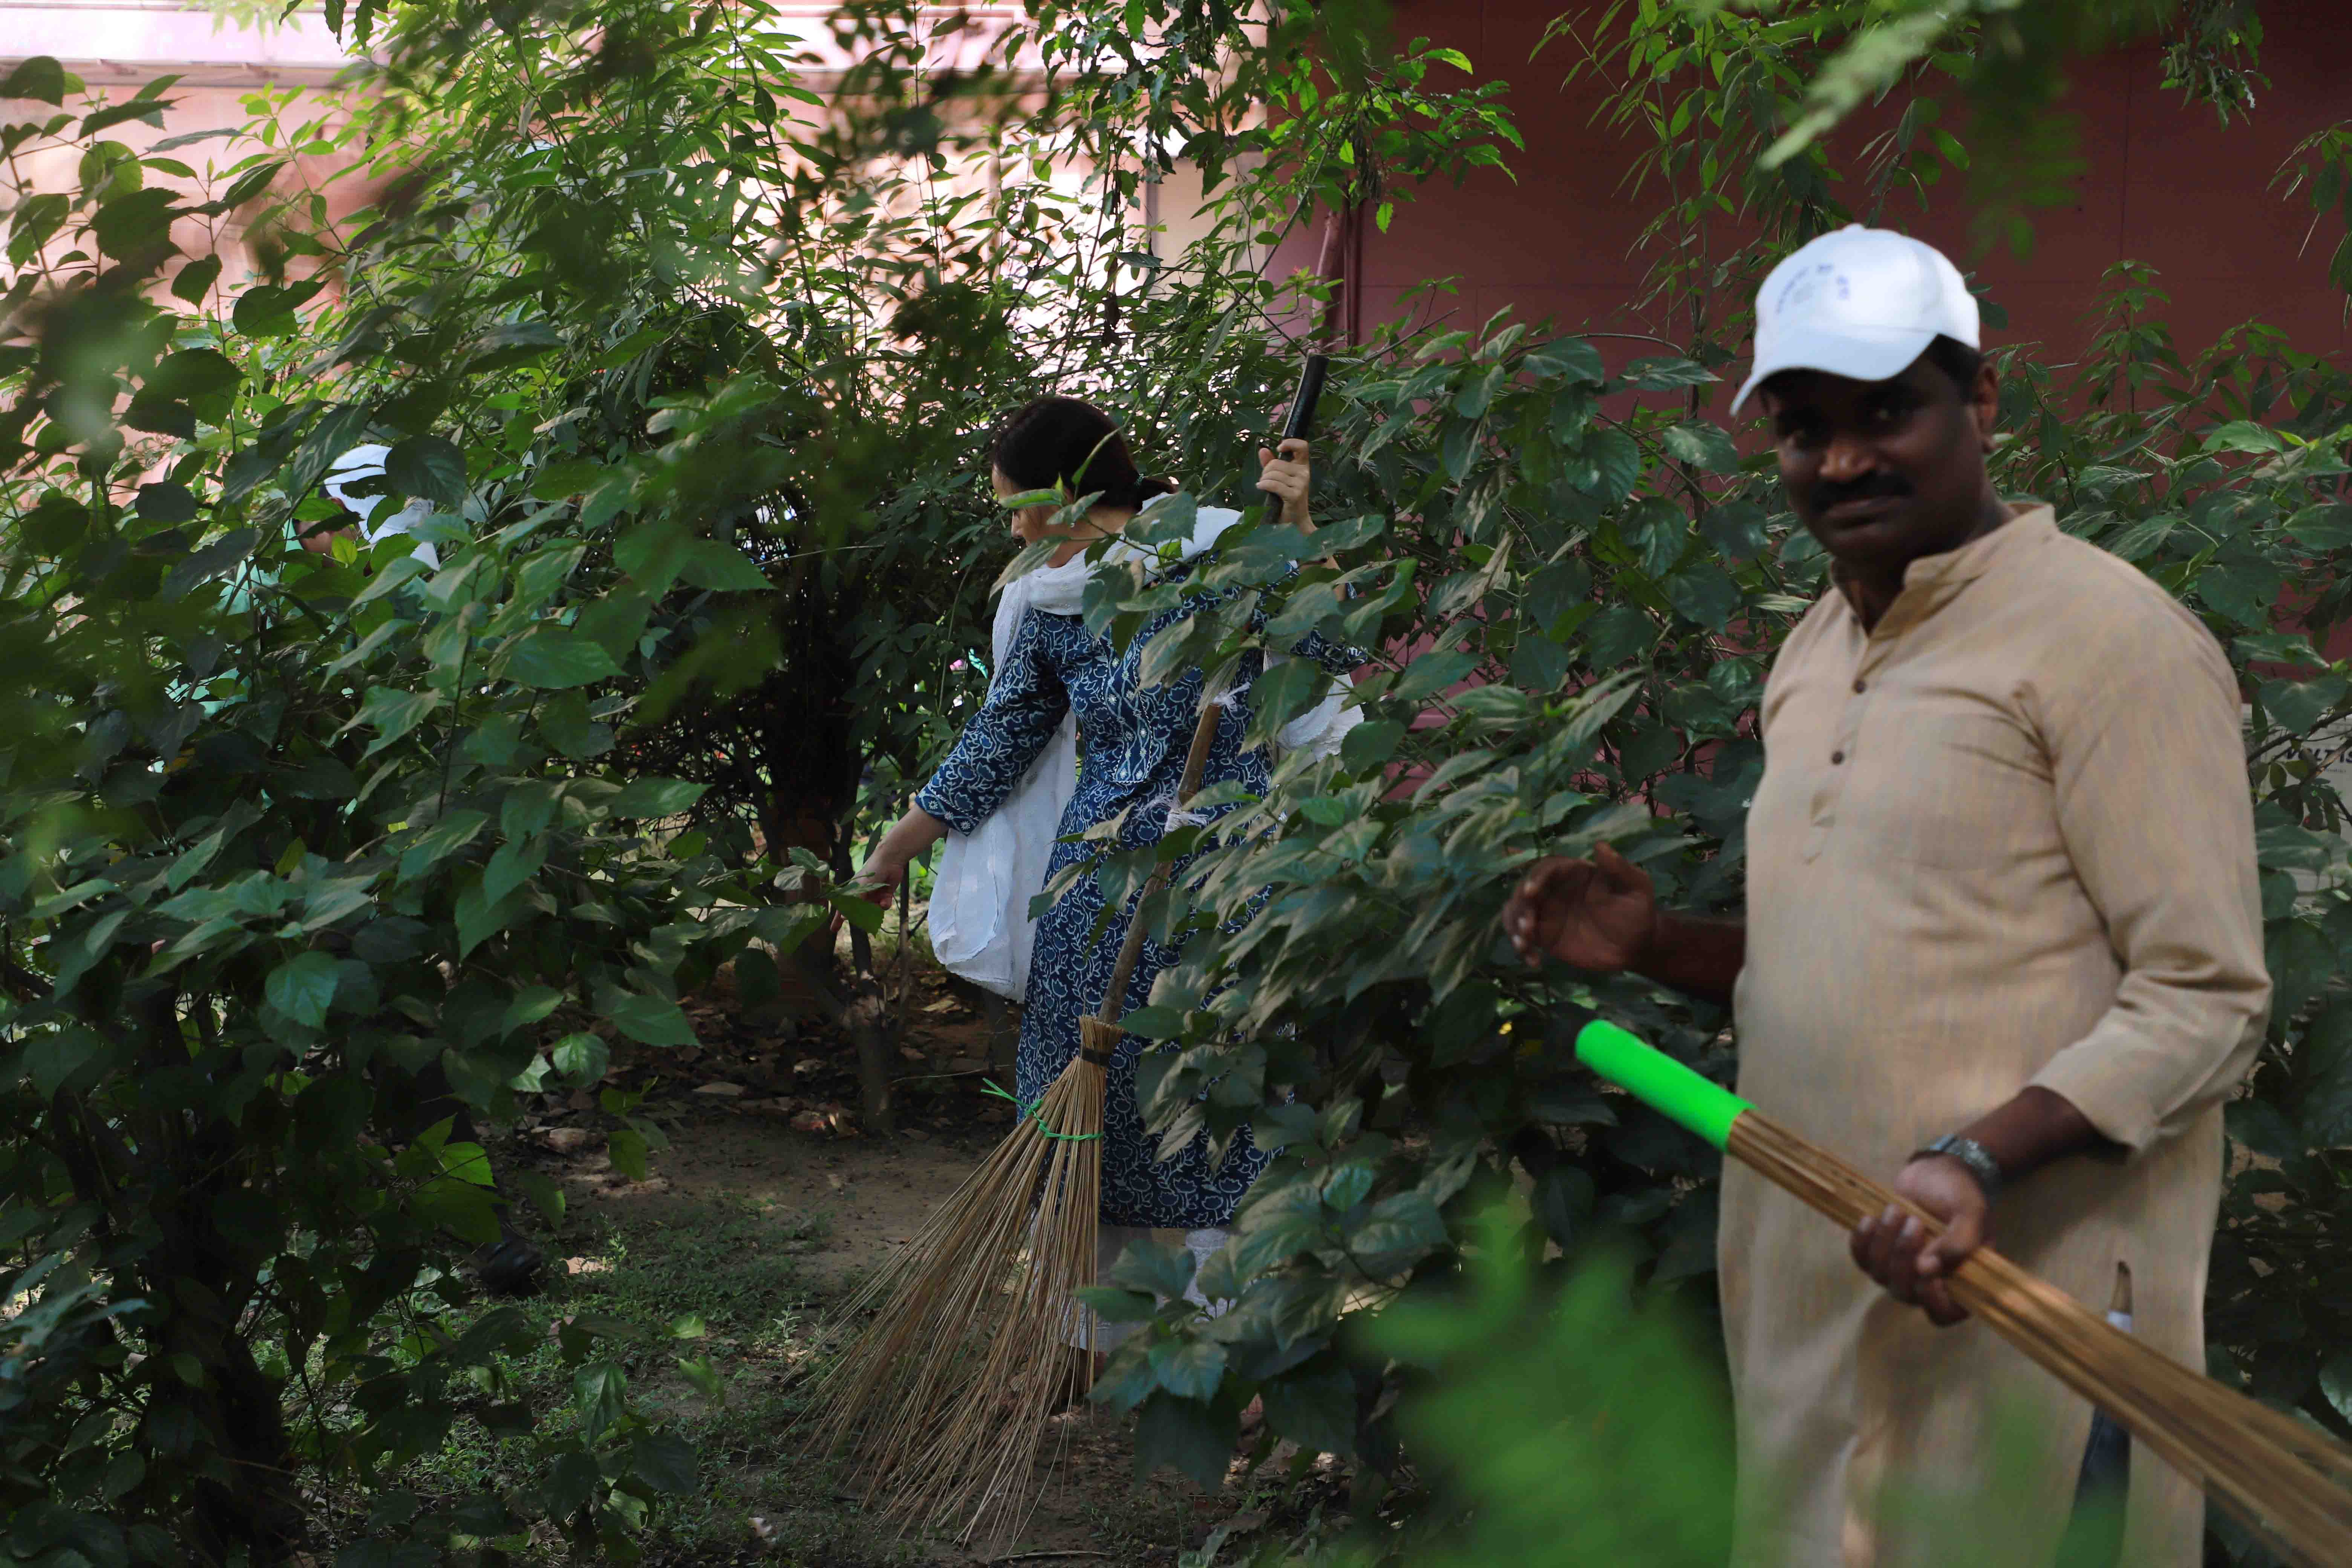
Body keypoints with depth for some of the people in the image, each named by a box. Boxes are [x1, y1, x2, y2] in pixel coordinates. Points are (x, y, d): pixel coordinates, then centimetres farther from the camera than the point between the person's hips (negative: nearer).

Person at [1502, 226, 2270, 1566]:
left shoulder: (2110, 640, -12)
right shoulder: (1819, 651, 15)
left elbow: (2204, 999, -14)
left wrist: (1980, 1159, -27)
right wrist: (1658, 946, 6)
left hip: (2022, 1307, -8)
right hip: (1807, 1284, 8)